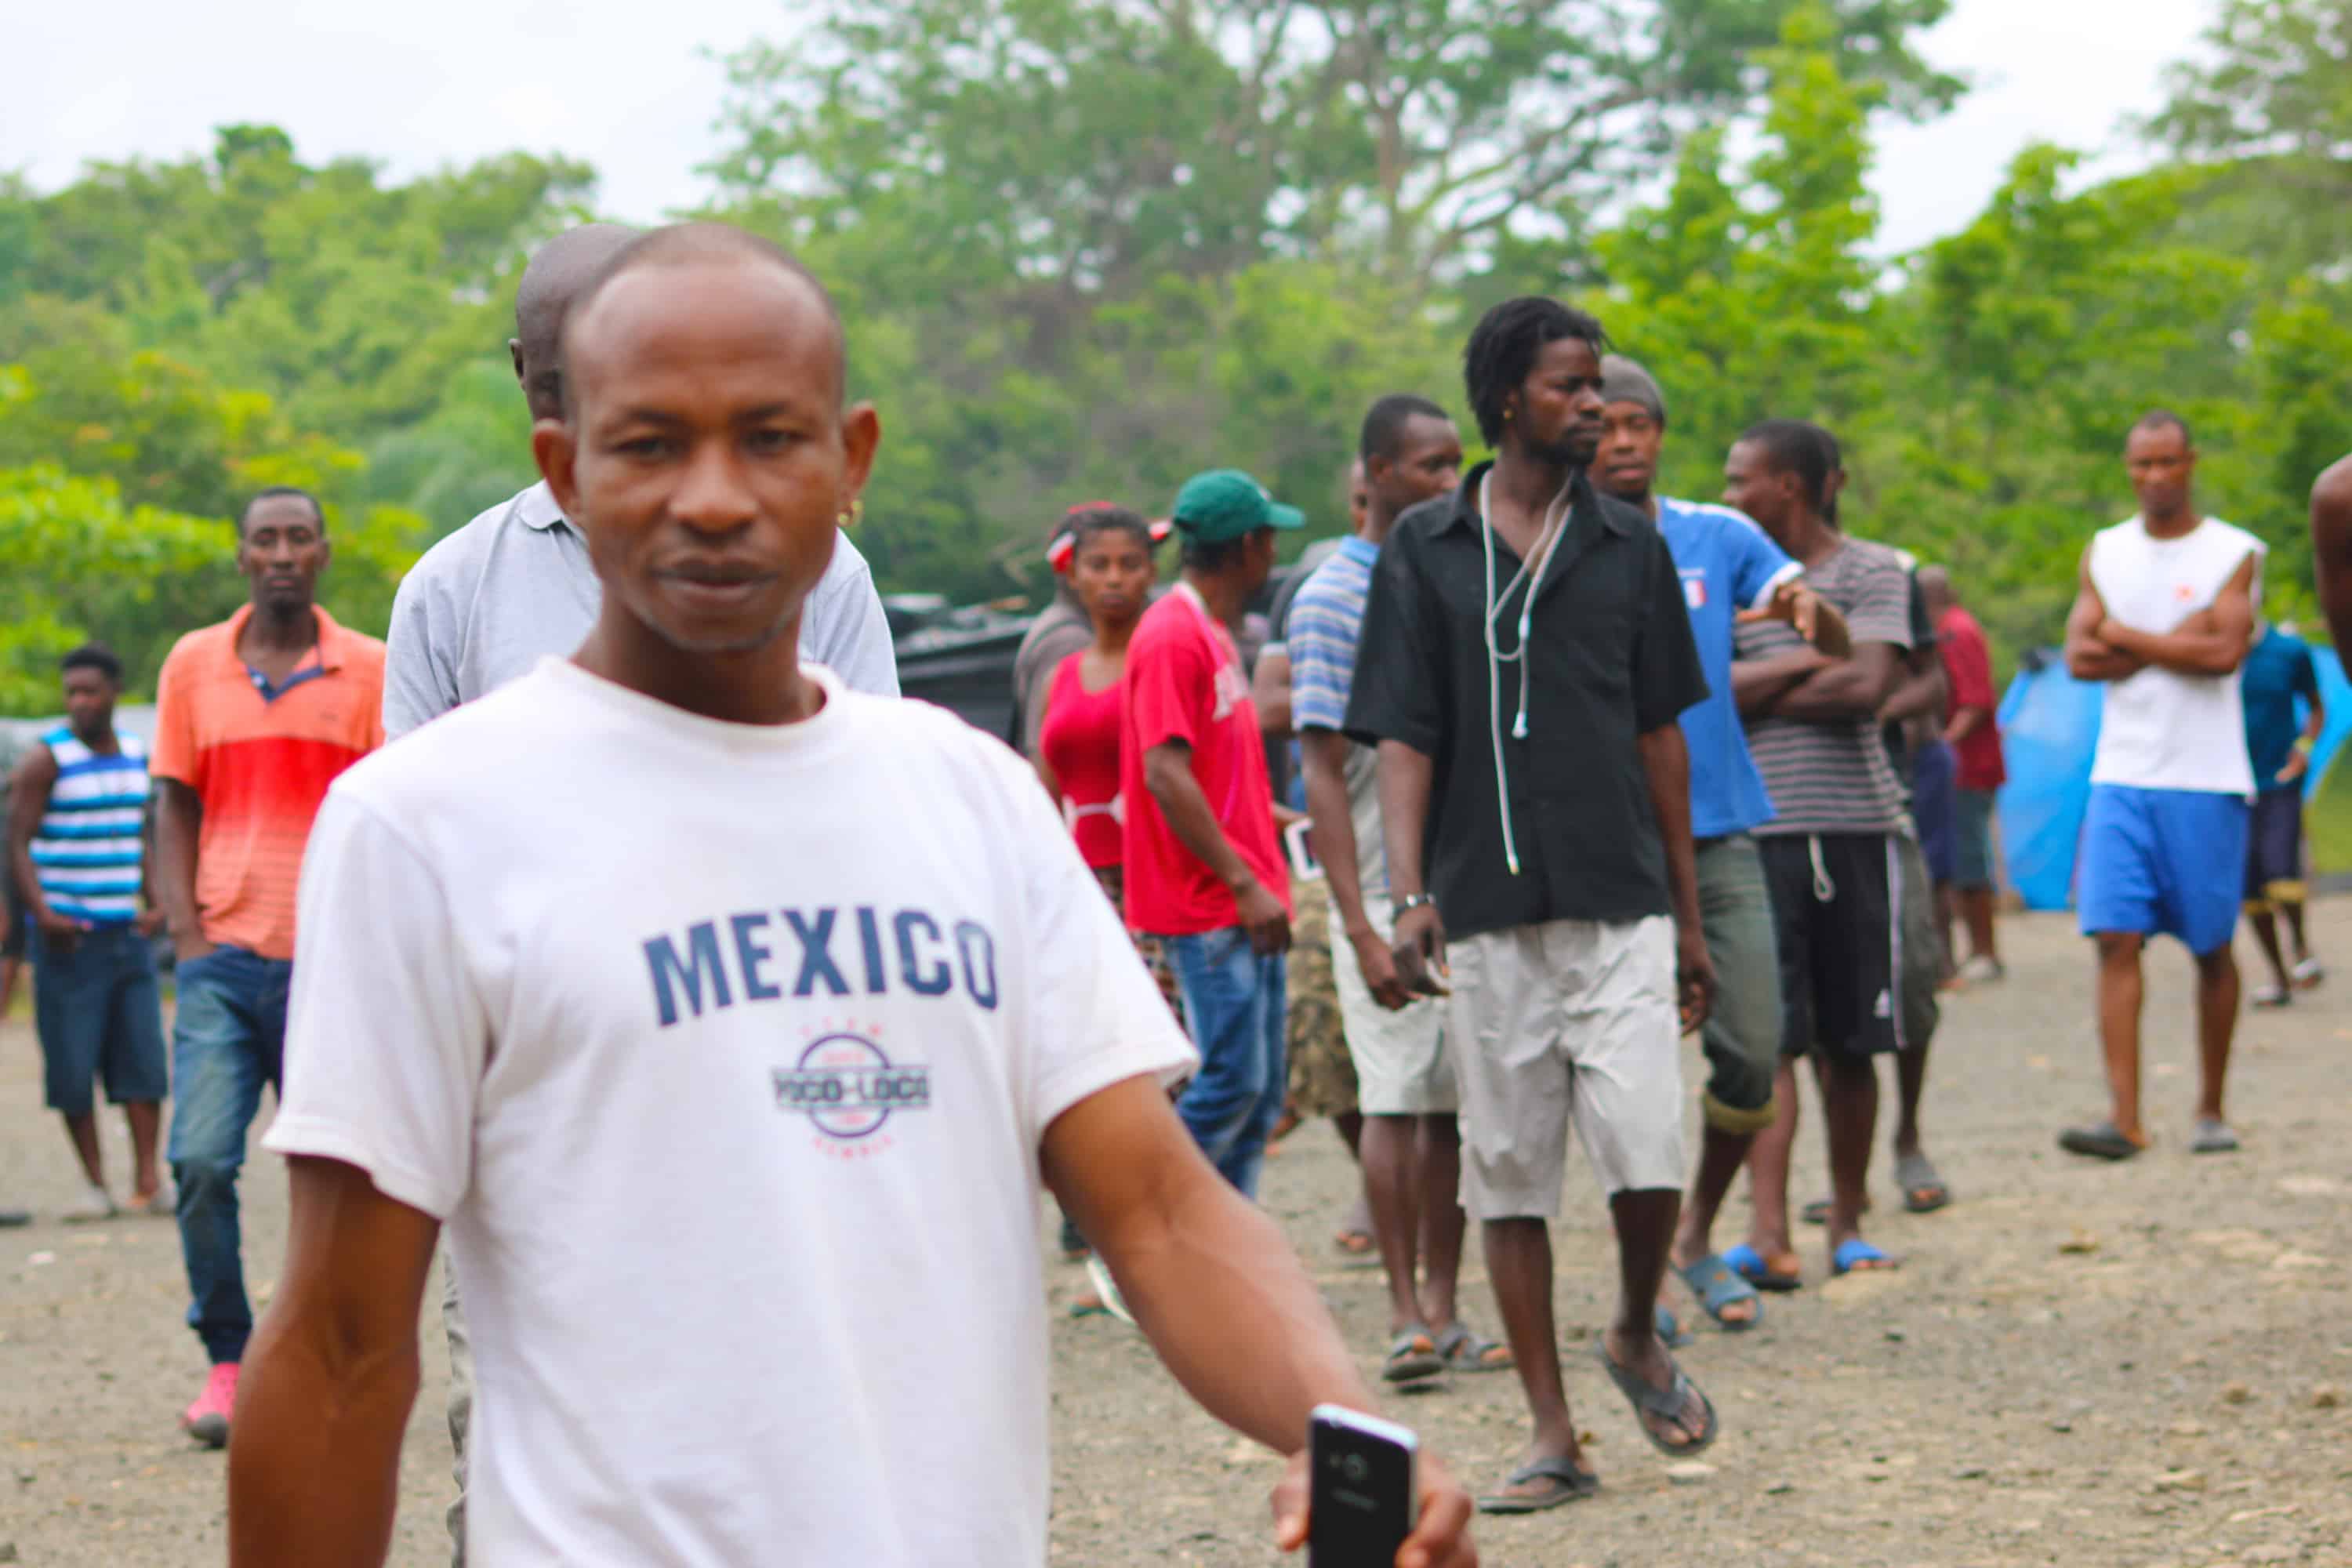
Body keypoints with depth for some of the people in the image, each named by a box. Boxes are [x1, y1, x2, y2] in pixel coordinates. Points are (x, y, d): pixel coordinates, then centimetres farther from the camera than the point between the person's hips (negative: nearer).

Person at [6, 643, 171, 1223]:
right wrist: (41, 913, -20)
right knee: (72, 1067, -2)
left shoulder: (136, 756, 11)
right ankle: (93, 1182, 9)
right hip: (68, 936, -4)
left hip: (128, 933, 4)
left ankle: (148, 1182, -1)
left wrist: (157, 903, 11)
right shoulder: (45, 760, -5)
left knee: (143, 1057, -2)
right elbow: (18, 844, -8)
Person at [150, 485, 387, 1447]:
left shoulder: (369, 671, 4)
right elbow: (175, 809, 11)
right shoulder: (194, 664, 9)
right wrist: (187, 936, 0)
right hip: (225, 955, 1)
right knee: (201, 1160, -10)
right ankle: (227, 1359, 2)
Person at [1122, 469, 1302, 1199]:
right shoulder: (1171, 637, -14)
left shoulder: (1215, 633, 18)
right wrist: (1244, 883, -22)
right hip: (1207, 906, -10)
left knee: (1261, 1097, 9)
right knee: (1231, 1083, -11)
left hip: (1244, 903, 10)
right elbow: (1165, 774, -21)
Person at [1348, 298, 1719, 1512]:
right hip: (1487, 912, 0)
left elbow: (1660, 736, 13)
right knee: (1507, 1174, 3)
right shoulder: (1424, 549, 5)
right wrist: (1408, 897, -11)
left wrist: (1688, 915, 13)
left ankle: (1638, 1338, 18)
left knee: (1645, 1158, -12)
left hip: (1621, 908, 0)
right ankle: (1552, 1435, 11)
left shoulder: (1629, 546, 10)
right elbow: (1402, 736, 2)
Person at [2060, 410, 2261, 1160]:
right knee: (2117, 939, -9)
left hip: (2205, 780, -2)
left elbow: (2224, 651, -13)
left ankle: (2212, 1110, 16)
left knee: (2212, 950, 4)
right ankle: (2124, 1119, -12)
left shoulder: (2235, 553, 0)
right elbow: (2079, 656, 0)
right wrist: (2179, 644, -9)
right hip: (2120, 775, 3)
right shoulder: (2104, 553, 11)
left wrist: (2128, 637, -5)